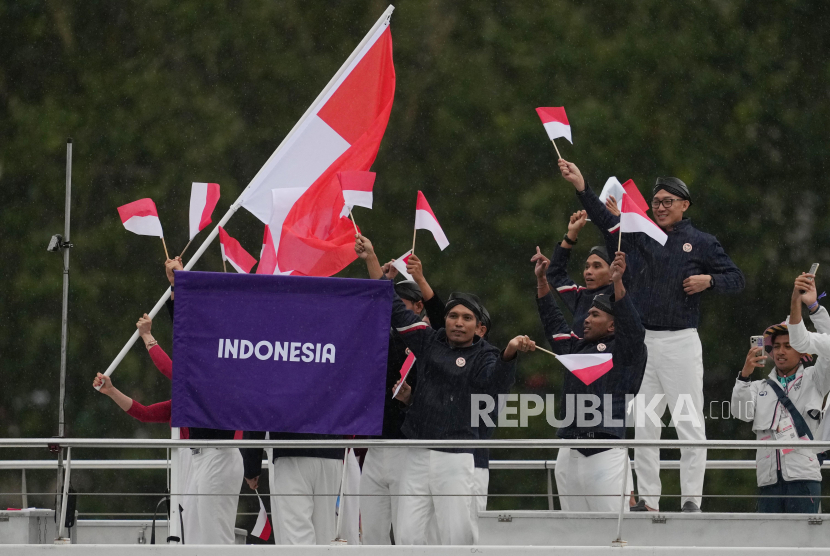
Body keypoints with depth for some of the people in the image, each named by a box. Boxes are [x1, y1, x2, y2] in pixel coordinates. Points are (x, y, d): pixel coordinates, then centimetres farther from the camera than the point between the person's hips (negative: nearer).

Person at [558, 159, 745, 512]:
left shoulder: (701, 243, 6)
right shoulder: (639, 238, 12)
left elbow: (736, 278, 7)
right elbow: (606, 220, -1)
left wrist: (709, 280, -13)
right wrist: (581, 188, -15)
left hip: (680, 341, -4)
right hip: (641, 343, 4)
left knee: (689, 423, -7)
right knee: (642, 426, 4)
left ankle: (691, 500, -5)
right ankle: (647, 500, 9)